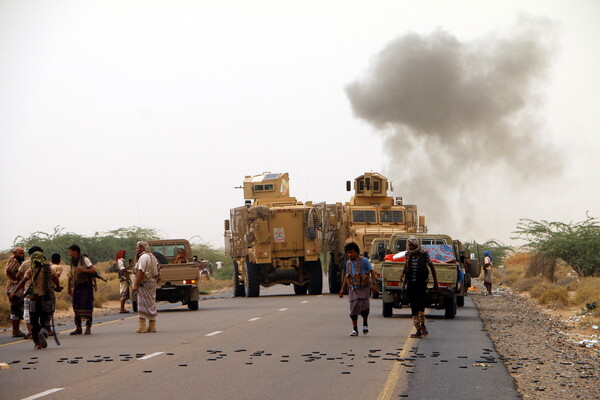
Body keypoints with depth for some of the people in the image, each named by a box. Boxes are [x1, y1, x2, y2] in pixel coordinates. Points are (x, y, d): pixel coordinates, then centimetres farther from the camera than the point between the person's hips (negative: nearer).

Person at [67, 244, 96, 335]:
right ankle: (78, 328, 12)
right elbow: (71, 276, 20)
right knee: (76, 307, 5)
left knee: (87, 306, -8)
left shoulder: (84, 260, -6)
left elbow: (94, 270, -12)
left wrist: (83, 270, -25)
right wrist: (70, 288, 18)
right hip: (76, 287, 6)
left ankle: (88, 328, -5)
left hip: (86, 286, -6)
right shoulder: (73, 262, 13)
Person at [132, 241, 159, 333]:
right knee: (151, 304, 12)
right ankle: (152, 326, 14)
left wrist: (135, 285, -20)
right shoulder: (151, 256, 19)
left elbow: (141, 272, -19)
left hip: (145, 283, -10)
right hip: (153, 282, 10)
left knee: (143, 304, -8)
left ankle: (142, 326, -10)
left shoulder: (144, 257, -11)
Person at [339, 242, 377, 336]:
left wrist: (374, 284, -12)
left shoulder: (364, 260, -4)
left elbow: (372, 272, -2)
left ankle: (365, 324, 14)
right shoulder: (348, 263, 12)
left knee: (363, 307, -12)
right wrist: (343, 289, 22)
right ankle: (355, 329, 6)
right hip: (353, 289, 5)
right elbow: (346, 276, 22)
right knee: (353, 309, -1)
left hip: (363, 288, -4)